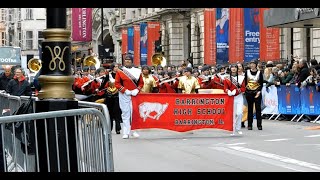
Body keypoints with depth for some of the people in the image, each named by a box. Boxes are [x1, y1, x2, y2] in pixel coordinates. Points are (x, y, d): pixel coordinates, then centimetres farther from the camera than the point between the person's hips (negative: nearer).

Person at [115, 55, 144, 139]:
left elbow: (141, 83, 8)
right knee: (125, 113, -2)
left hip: (135, 95, 2)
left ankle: (133, 130, 15)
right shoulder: (120, 72, 1)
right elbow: (117, 83, -2)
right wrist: (125, 90, -13)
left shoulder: (137, 71, 7)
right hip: (124, 95, -2)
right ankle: (126, 132, 0)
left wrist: (137, 90, -9)